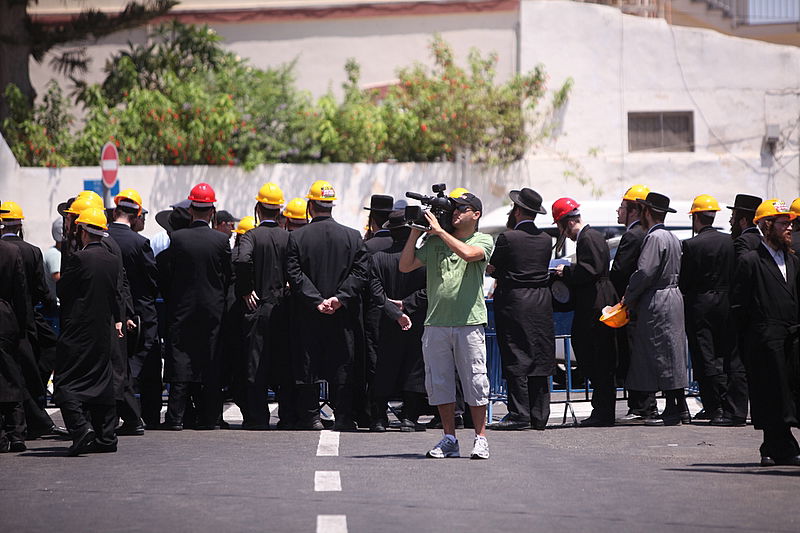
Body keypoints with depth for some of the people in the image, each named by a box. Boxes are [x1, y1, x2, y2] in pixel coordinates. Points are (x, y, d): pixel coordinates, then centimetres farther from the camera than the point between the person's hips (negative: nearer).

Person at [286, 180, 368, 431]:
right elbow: (360, 272, -4)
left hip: (307, 316, -1)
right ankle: (343, 417, 3)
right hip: (342, 317, 1)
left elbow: (294, 274, -9)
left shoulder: (297, 237, -2)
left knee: (307, 365, 6)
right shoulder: (353, 236, 2)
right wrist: (339, 298, -9)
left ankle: (311, 416, 6)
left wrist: (316, 301, -11)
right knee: (342, 366, 5)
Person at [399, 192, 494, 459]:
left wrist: (439, 230, -9)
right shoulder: (434, 242, 14)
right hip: (436, 322, 4)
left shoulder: (483, 241, 6)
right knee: (439, 382, 5)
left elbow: (469, 254, -16)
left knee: (475, 382, -4)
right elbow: (405, 266, 9)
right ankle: (449, 439, 13)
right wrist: (415, 232, 4)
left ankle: (480, 438, 4)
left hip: (469, 322, -4)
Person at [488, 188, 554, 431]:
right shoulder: (545, 239, 7)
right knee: (539, 358, 7)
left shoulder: (507, 238, -9)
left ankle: (520, 414, -7)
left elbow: (493, 269, -2)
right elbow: (542, 267, 13)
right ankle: (539, 415, 8)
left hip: (514, 301, -5)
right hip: (542, 302, 5)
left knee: (516, 359, -4)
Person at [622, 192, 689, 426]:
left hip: (657, 303, -10)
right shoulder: (672, 238, 16)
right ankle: (681, 409, 12)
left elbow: (645, 272, -21)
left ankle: (671, 411, -7)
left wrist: (628, 298, -8)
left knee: (663, 356, -7)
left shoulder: (655, 238, -14)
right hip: (674, 296, 10)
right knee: (671, 356, 12)